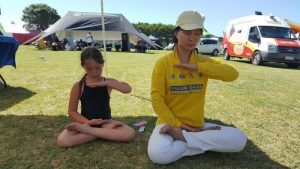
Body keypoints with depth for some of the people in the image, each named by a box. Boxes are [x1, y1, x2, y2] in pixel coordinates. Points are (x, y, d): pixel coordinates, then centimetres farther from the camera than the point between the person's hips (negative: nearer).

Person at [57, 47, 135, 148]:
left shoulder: (108, 82, -3)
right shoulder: (78, 86, -4)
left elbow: (128, 89, -21)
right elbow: (72, 111, -1)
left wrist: (106, 83, -25)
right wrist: (88, 122, -16)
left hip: (105, 122, 1)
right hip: (86, 122, 0)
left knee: (129, 134, -25)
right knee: (62, 141, -26)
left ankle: (85, 129, -16)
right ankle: (106, 133, -16)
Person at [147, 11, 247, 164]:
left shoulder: (203, 61, 2)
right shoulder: (162, 63, -7)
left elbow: (233, 74, -13)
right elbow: (157, 99, -10)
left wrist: (197, 67, -19)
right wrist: (176, 124, -16)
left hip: (197, 125, 4)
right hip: (170, 123, -3)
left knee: (239, 140, -15)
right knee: (158, 154, -33)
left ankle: (180, 136, -12)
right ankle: (205, 143, -10)